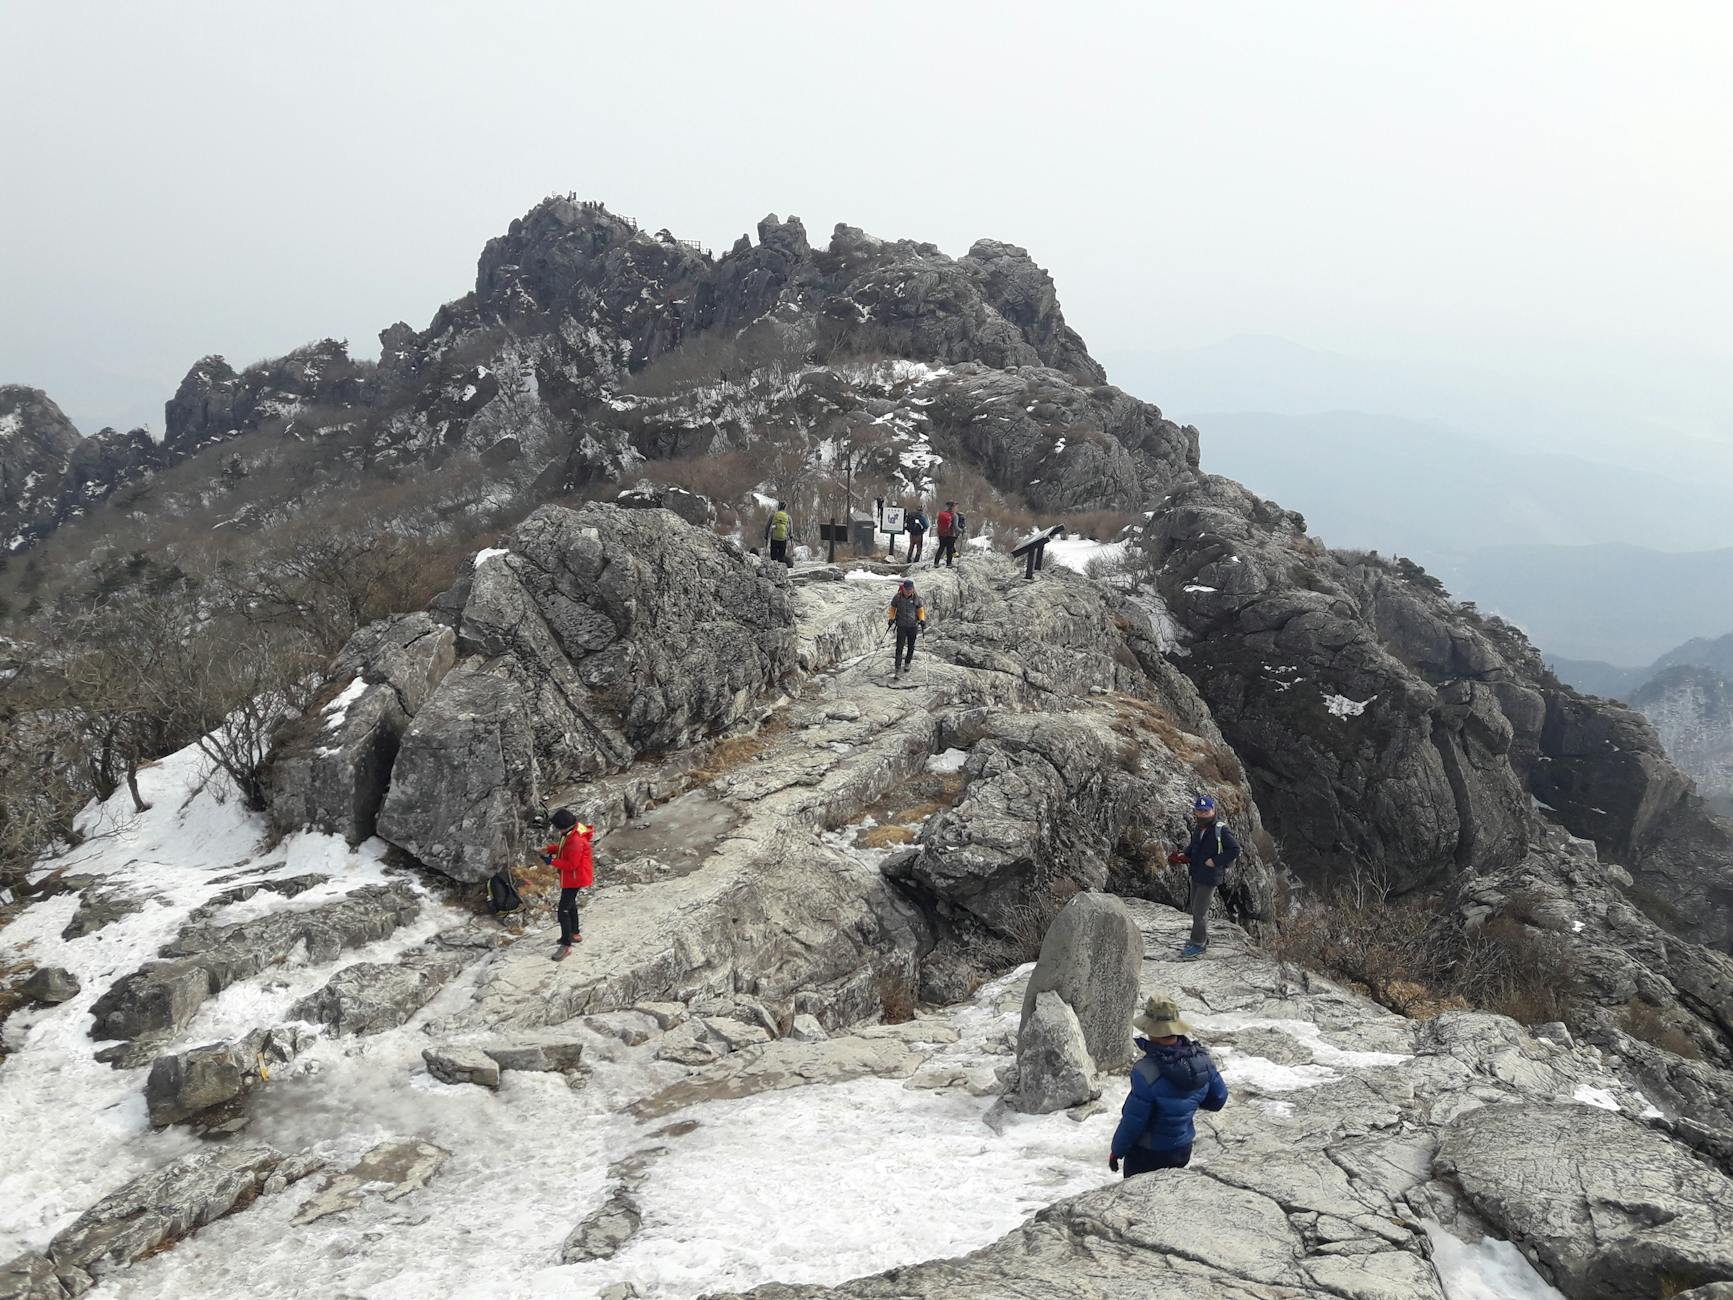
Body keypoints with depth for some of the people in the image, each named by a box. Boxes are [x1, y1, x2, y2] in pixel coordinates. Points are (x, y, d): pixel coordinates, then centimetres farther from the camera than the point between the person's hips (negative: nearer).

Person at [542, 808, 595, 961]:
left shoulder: (576, 841, -34)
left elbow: (571, 864, -29)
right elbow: (563, 846, 12)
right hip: (571, 877, 11)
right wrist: (549, 848, -4)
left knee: (563, 911, -7)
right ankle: (575, 934, 47)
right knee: (570, 904, 28)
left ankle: (566, 946, 1)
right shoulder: (571, 832, -4)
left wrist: (552, 861, -23)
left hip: (574, 878, -11)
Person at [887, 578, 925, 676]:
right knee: (899, 647, -8)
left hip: (913, 626, 2)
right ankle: (898, 669, -7)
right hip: (901, 626, -2)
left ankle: (907, 663, 35)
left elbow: (920, 610, 9)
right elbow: (892, 608, 11)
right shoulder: (897, 597, -6)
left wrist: (922, 619, -5)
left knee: (911, 647, 13)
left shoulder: (916, 598, -3)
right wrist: (891, 618, -1)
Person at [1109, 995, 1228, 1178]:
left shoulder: (1147, 1072, -31)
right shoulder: (1201, 1058, -12)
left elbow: (1132, 1121, -22)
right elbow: (1218, 1100, 3)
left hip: (1148, 1155, -6)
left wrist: (1116, 1151, -6)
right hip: (1183, 1149, 6)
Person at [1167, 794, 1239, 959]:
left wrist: (1215, 861, -21)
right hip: (1196, 875, 8)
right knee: (1196, 909, 18)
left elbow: (1235, 850, -19)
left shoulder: (1221, 830, -19)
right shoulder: (1198, 828, 6)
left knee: (1200, 911, -4)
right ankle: (1204, 940, 33)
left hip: (1210, 877, -8)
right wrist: (1185, 855, 5)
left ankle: (1197, 945, 8)